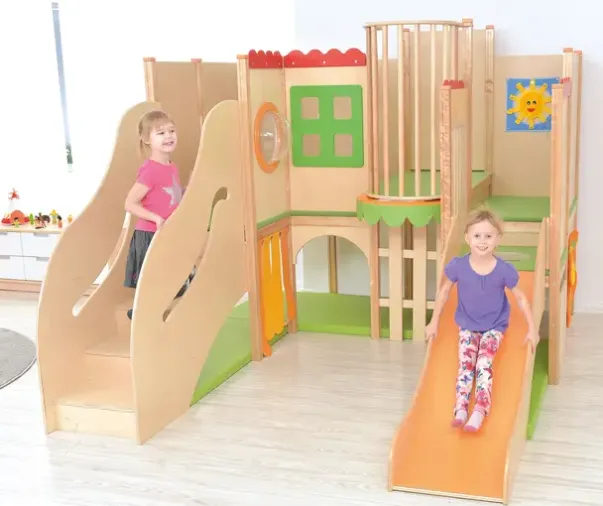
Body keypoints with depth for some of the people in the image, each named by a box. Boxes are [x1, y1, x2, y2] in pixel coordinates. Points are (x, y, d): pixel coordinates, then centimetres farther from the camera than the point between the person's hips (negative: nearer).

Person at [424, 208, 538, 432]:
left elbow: (521, 298, -5)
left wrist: (532, 329, -5)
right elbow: (444, 291, 0)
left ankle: (479, 412, -30)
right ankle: (460, 409, -27)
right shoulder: (457, 266, -18)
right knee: (465, 364, -17)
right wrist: (434, 322, 4)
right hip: (467, 326, 1)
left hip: (494, 327, -1)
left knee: (484, 364, -21)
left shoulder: (504, 270, -20)